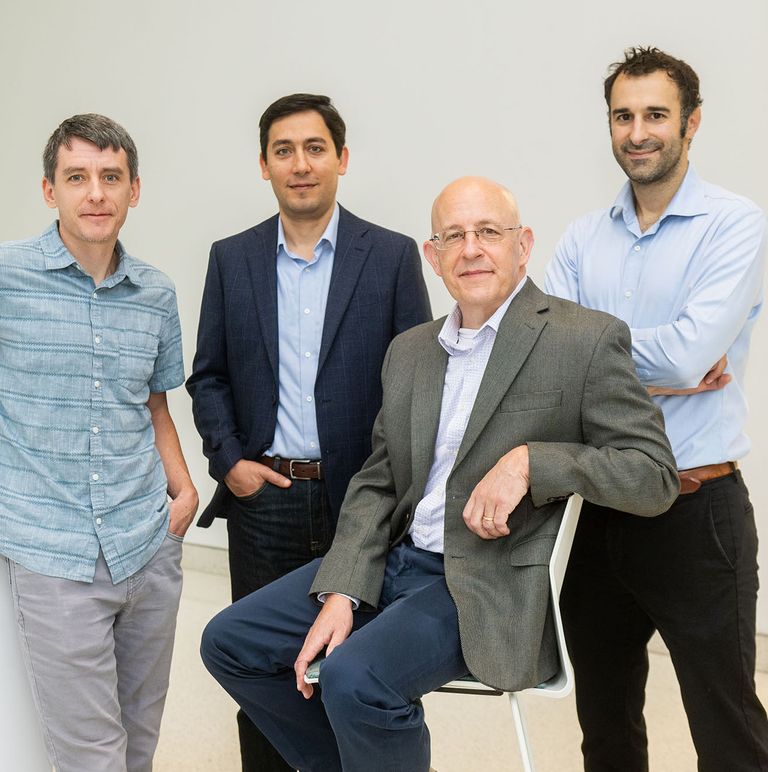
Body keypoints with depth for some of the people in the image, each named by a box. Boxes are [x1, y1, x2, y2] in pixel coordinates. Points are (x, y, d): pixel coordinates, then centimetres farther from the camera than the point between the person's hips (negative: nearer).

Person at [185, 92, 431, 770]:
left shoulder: (392, 256, 0)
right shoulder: (231, 259, 7)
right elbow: (209, 377, 10)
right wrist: (229, 460, -3)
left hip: (361, 498, -2)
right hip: (262, 498, 2)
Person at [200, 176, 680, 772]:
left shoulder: (587, 339, -8)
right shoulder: (409, 350, 12)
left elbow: (654, 475, -10)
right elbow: (376, 483, 11)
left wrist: (529, 461, -23)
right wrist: (341, 593, -2)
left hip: (493, 584, -7)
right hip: (395, 559, 7)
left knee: (355, 676, -29)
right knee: (230, 641, 3)